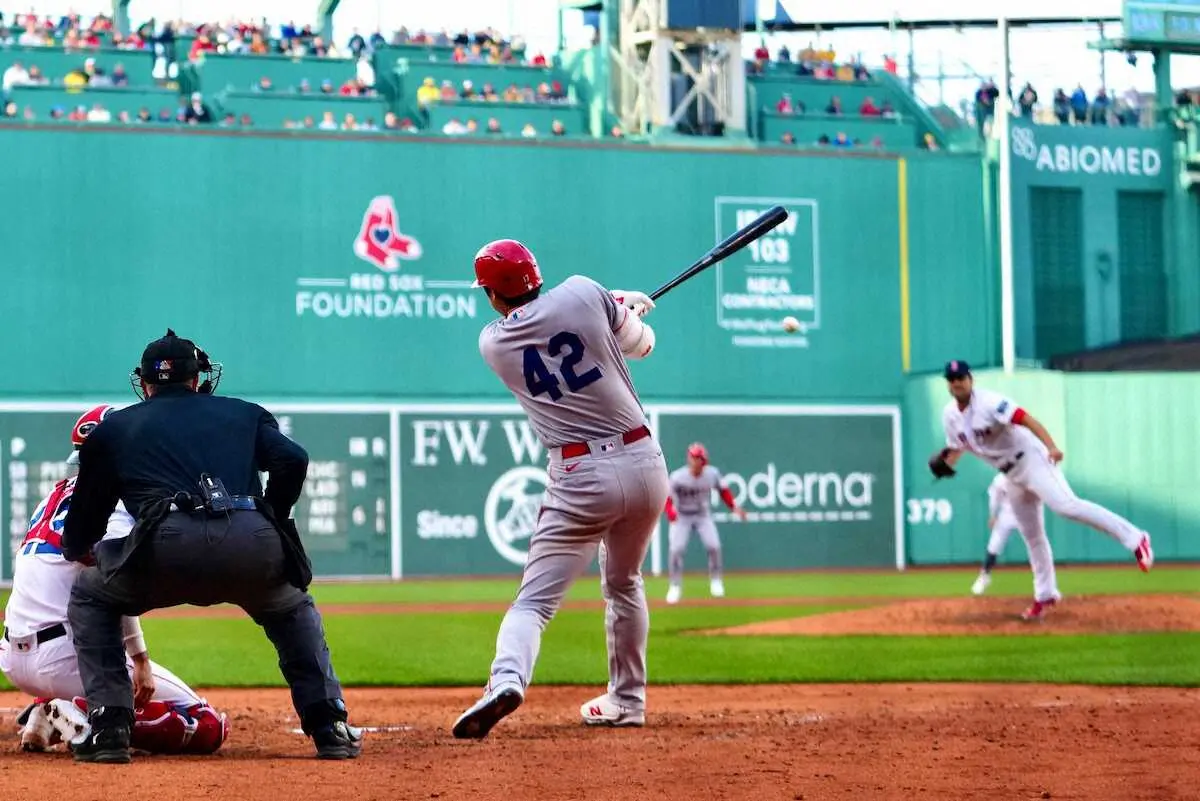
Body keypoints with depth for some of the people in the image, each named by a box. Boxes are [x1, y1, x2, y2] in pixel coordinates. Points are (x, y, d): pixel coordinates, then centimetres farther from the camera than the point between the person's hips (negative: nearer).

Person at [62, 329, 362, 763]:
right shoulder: (244, 413, 30)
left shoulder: (114, 426, 29)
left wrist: (79, 548, 52)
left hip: (168, 546, -1)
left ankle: (108, 726, 12)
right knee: (294, 609, 34)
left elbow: (80, 534, 30)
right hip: (253, 544, 2)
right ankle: (329, 726, 18)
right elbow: (293, 459, 10)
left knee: (90, 598, 28)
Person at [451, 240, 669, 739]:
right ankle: (627, 701, 32)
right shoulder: (583, 294, 0)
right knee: (624, 584, 25)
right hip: (645, 462, 3)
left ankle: (507, 677, -30)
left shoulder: (493, 343, 3)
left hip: (581, 477, -3)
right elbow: (641, 344, 13)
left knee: (535, 599, -3)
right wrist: (627, 309, 35)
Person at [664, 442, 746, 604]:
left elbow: (723, 490, 4)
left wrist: (734, 507, -6)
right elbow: (666, 498, -22)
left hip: (703, 516, 2)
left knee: (714, 547, -11)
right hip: (681, 517, -2)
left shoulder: (712, 474, -13)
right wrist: (671, 513, -42)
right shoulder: (677, 477, -24)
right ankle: (675, 588, 1)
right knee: (676, 550, -15)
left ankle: (716, 582, 11)